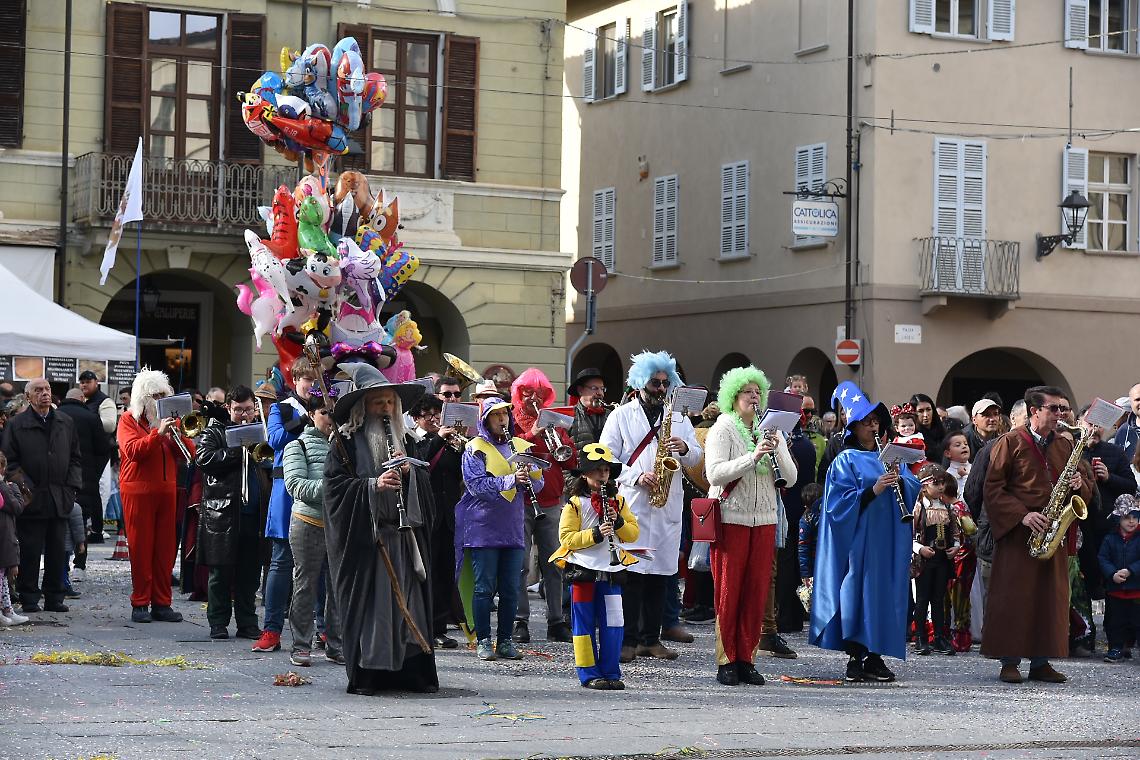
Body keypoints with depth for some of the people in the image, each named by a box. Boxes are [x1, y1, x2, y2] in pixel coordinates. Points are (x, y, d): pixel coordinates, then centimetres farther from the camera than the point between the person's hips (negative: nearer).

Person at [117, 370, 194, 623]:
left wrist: (177, 434, -9)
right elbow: (133, 451, -14)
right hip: (138, 491, -5)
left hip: (166, 489, 5)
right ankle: (140, 604, 1)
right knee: (141, 547, -4)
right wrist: (157, 433, -21)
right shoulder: (129, 421, 3)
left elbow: (189, 452, 8)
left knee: (166, 547, 3)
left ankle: (161, 603, 7)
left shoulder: (169, 420, 16)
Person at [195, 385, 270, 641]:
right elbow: (204, 459, -11)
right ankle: (218, 623, 7)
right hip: (223, 512, -3)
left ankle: (247, 623, 12)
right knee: (221, 572, 1)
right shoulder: (214, 432, 5)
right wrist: (238, 450, -14)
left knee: (250, 572, 6)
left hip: (254, 512, 4)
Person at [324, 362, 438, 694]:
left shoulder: (404, 441, 16)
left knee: (408, 600, 3)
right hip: (363, 536, -4)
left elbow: (424, 486, 14)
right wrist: (373, 485, -19)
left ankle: (411, 670, 8)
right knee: (367, 603, -4)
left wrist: (409, 471, -7)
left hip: (402, 533, 5)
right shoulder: (345, 443, 0)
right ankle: (365, 675, 2)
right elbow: (335, 485, -9)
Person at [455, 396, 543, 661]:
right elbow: (477, 485, -14)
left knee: (510, 589, 6)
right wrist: (511, 480, -23)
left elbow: (537, 484, 9)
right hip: (483, 529, -4)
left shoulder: (521, 446, 13)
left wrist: (528, 477, -14)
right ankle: (483, 641, 6)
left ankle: (505, 640, 13)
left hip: (513, 529, 4)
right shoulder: (475, 448, -2)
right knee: (484, 587, -1)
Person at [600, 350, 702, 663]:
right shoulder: (621, 416, 5)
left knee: (659, 573, 5)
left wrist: (684, 448, -8)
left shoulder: (678, 417, 17)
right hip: (631, 504, -4)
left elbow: (696, 458, 14)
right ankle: (627, 640, -5)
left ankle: (651, 638, 11)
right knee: (631, 573, -8)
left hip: (667, 506, 4)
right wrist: (636, 478, -14)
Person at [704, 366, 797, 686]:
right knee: (728, 590, -2)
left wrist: (777, 450, -11)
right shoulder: (722, 430, -2)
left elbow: (791, 478, 6)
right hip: (730, 518, -4)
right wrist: (752, 457, -24)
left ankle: (745, 659, 10)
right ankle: (726, 661, 4)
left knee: (757, 590, 3)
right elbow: (714, 473, -16)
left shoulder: (771, 431, 12)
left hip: (764, 520, 4)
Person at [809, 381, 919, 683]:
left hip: (887, 540, 6)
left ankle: (875, 655, 12)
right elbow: (841, 501, -11)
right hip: (859, 541, -6)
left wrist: (899, 480, -12)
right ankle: (855, 658, -1)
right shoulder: (845, 461, -1)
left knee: (885, 593, 5)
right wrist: (874, 490, -20)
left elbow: (914, 488, 8)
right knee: (858, 593, -7)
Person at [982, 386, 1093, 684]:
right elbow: (993, 488, -5)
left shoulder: (1066, 445, 16)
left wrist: (1080, 483, -4)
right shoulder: (1010, 442, 0)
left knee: (1051, 597, 3)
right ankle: (1009, 662, 1)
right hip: (1017, 533, -5)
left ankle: (1041, 662, 10)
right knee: (1012, 596, -5)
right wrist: (1023, 515, -16)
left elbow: (1088, 488, 21)